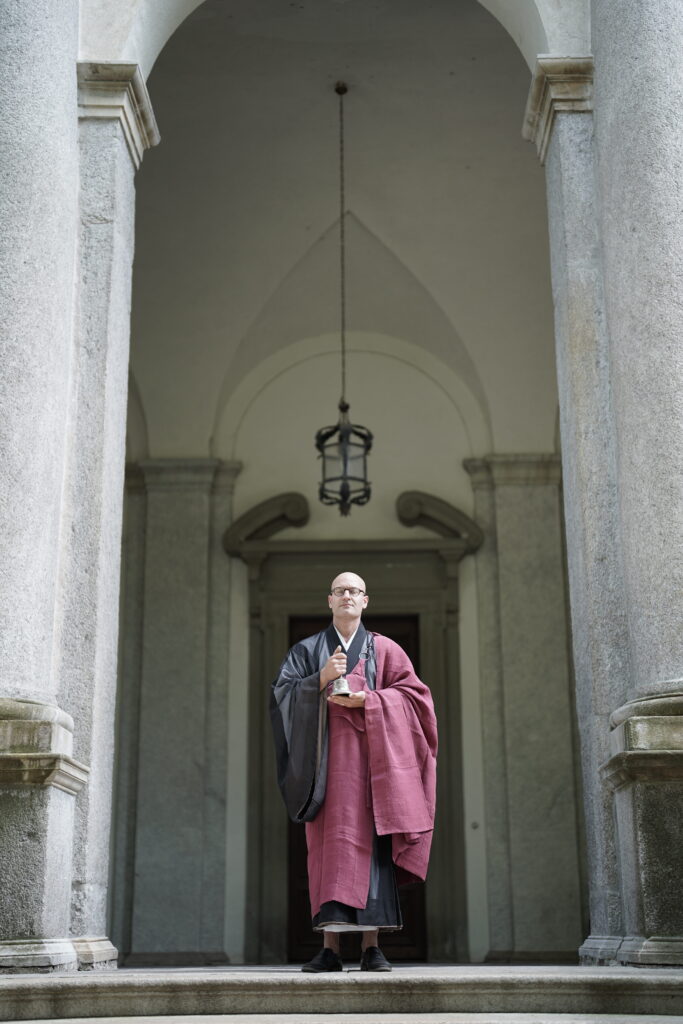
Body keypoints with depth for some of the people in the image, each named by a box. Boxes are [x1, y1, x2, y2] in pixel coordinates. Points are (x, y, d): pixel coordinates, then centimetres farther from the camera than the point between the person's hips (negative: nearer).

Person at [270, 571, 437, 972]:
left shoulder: (384, 649, 13)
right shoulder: (307, 650, 16)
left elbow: (412, 694, 4)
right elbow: (282, 693, 4)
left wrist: (366, 700, -9)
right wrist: (322, 678, -11)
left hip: (369, 756, -1)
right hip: (325, 757, 1)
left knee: (368, 840, -8)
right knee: (329, 843, -6)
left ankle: (371, 945, -7)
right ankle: (330, 947, -6)